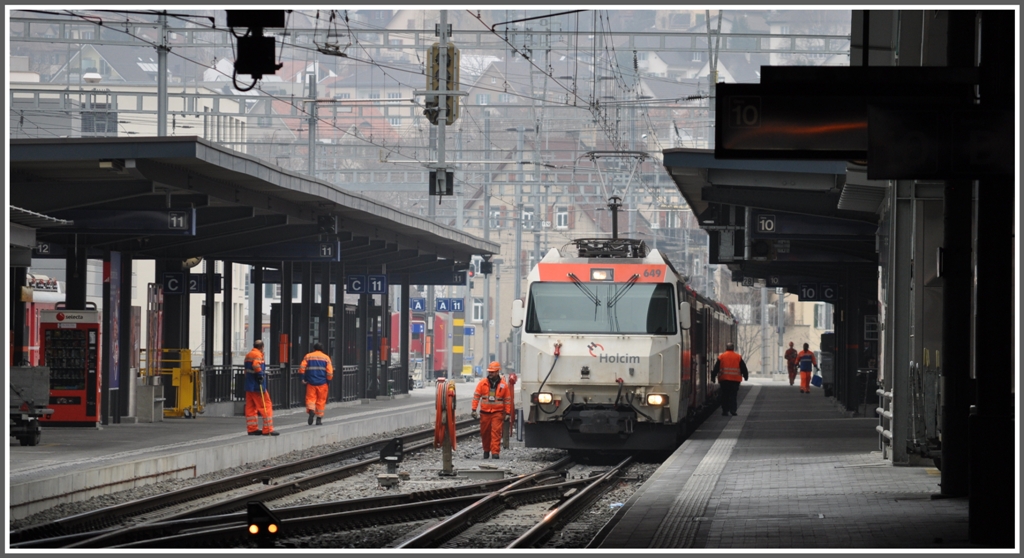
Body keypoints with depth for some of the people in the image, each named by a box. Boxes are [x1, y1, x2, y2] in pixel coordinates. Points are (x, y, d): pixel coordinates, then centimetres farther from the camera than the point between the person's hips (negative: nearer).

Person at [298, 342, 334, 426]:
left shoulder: (308, 356, 6)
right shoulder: (326, 358, 4)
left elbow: (302, 368, -3)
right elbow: (330, 372, -3)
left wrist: (303, 378, 5)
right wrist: (329, 380, 10)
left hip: (311, 382, 0)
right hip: (322, 383, 0)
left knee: (310, 398, 3)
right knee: (321, 400, 8)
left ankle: (311, 411, -26)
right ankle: (319, 418, 10)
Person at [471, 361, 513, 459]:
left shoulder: (503, 385, 2)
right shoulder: (482, 383, 2)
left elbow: (507, 400, 7)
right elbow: (476, 396, 3)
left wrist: (508, 413, 4)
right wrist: (474, 410, -3)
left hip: (497, 412, -2)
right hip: (485, 412, 2)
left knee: (496, 432, -10)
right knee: (485, 433, 8)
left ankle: (495, 452, -12)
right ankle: (486, 450, 26)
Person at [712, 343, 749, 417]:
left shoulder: (721, 357, 3)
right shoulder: (738, 357, 4)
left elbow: (716, 368, 3)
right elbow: (743, 368, 7)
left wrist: (713, 377, 8)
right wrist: (745, 376, 19)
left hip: (724, 379, 0)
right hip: (735, 380, 0)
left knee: (725, 395, 7)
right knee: (733, 395, 2)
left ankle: (725, 411, 6)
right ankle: (733, 410, -9)